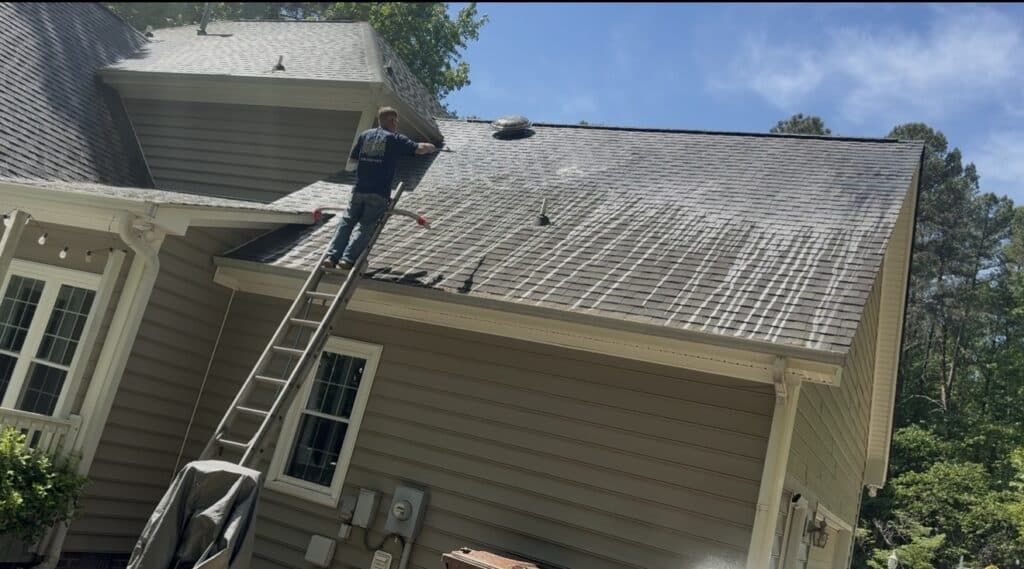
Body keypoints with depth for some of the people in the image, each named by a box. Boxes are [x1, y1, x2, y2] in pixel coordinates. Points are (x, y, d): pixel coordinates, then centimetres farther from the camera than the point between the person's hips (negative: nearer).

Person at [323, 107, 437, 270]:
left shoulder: (365, 135, 15)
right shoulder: (395, 139, 2)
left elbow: (352, 160, 20)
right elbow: (419, 149, -5)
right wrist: (432, 147, 16)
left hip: (359, 190, 4)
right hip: (379, 194, -4)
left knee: (347, 222, 8)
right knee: (366, 227, -3)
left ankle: (332, 256, -6)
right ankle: (348, 259, -17)